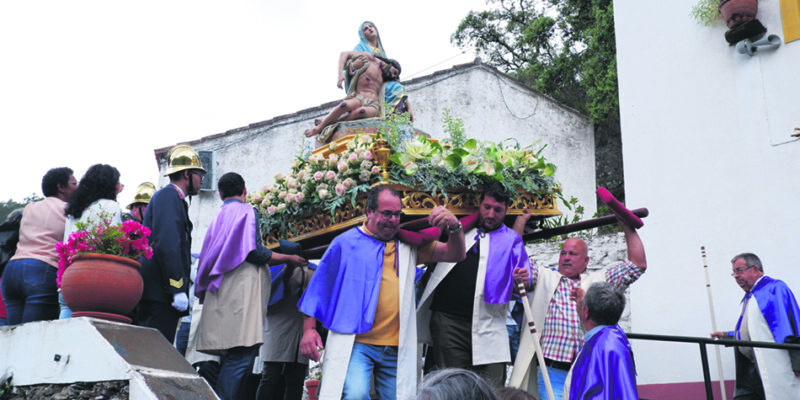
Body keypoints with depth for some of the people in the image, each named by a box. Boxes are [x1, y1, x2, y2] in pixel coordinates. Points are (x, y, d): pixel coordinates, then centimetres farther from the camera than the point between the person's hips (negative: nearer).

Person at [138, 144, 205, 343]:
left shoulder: (174, 198, 24)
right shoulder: (168, 196, -6)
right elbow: (166, 244, -18)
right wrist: (178, 289, -20)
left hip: (158, 295, 10)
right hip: (160, 295, -10)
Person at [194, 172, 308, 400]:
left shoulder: (219, 217, 22)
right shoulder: (248, 212, 0)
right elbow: (255, 252, -12)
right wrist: (289, 259, -1)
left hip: (224, 294, 9)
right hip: (241, 293, -9)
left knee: (231, 359, 8)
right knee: (241, 358, -13)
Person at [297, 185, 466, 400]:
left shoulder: (409, 245, 12)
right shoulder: (345, 243, 4)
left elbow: (454, 255, 8)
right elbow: (320, 286, 8)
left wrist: (455, 227, -13)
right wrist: (309, 328, 0)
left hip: (396, 348, 4)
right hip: (355, 343, -3)